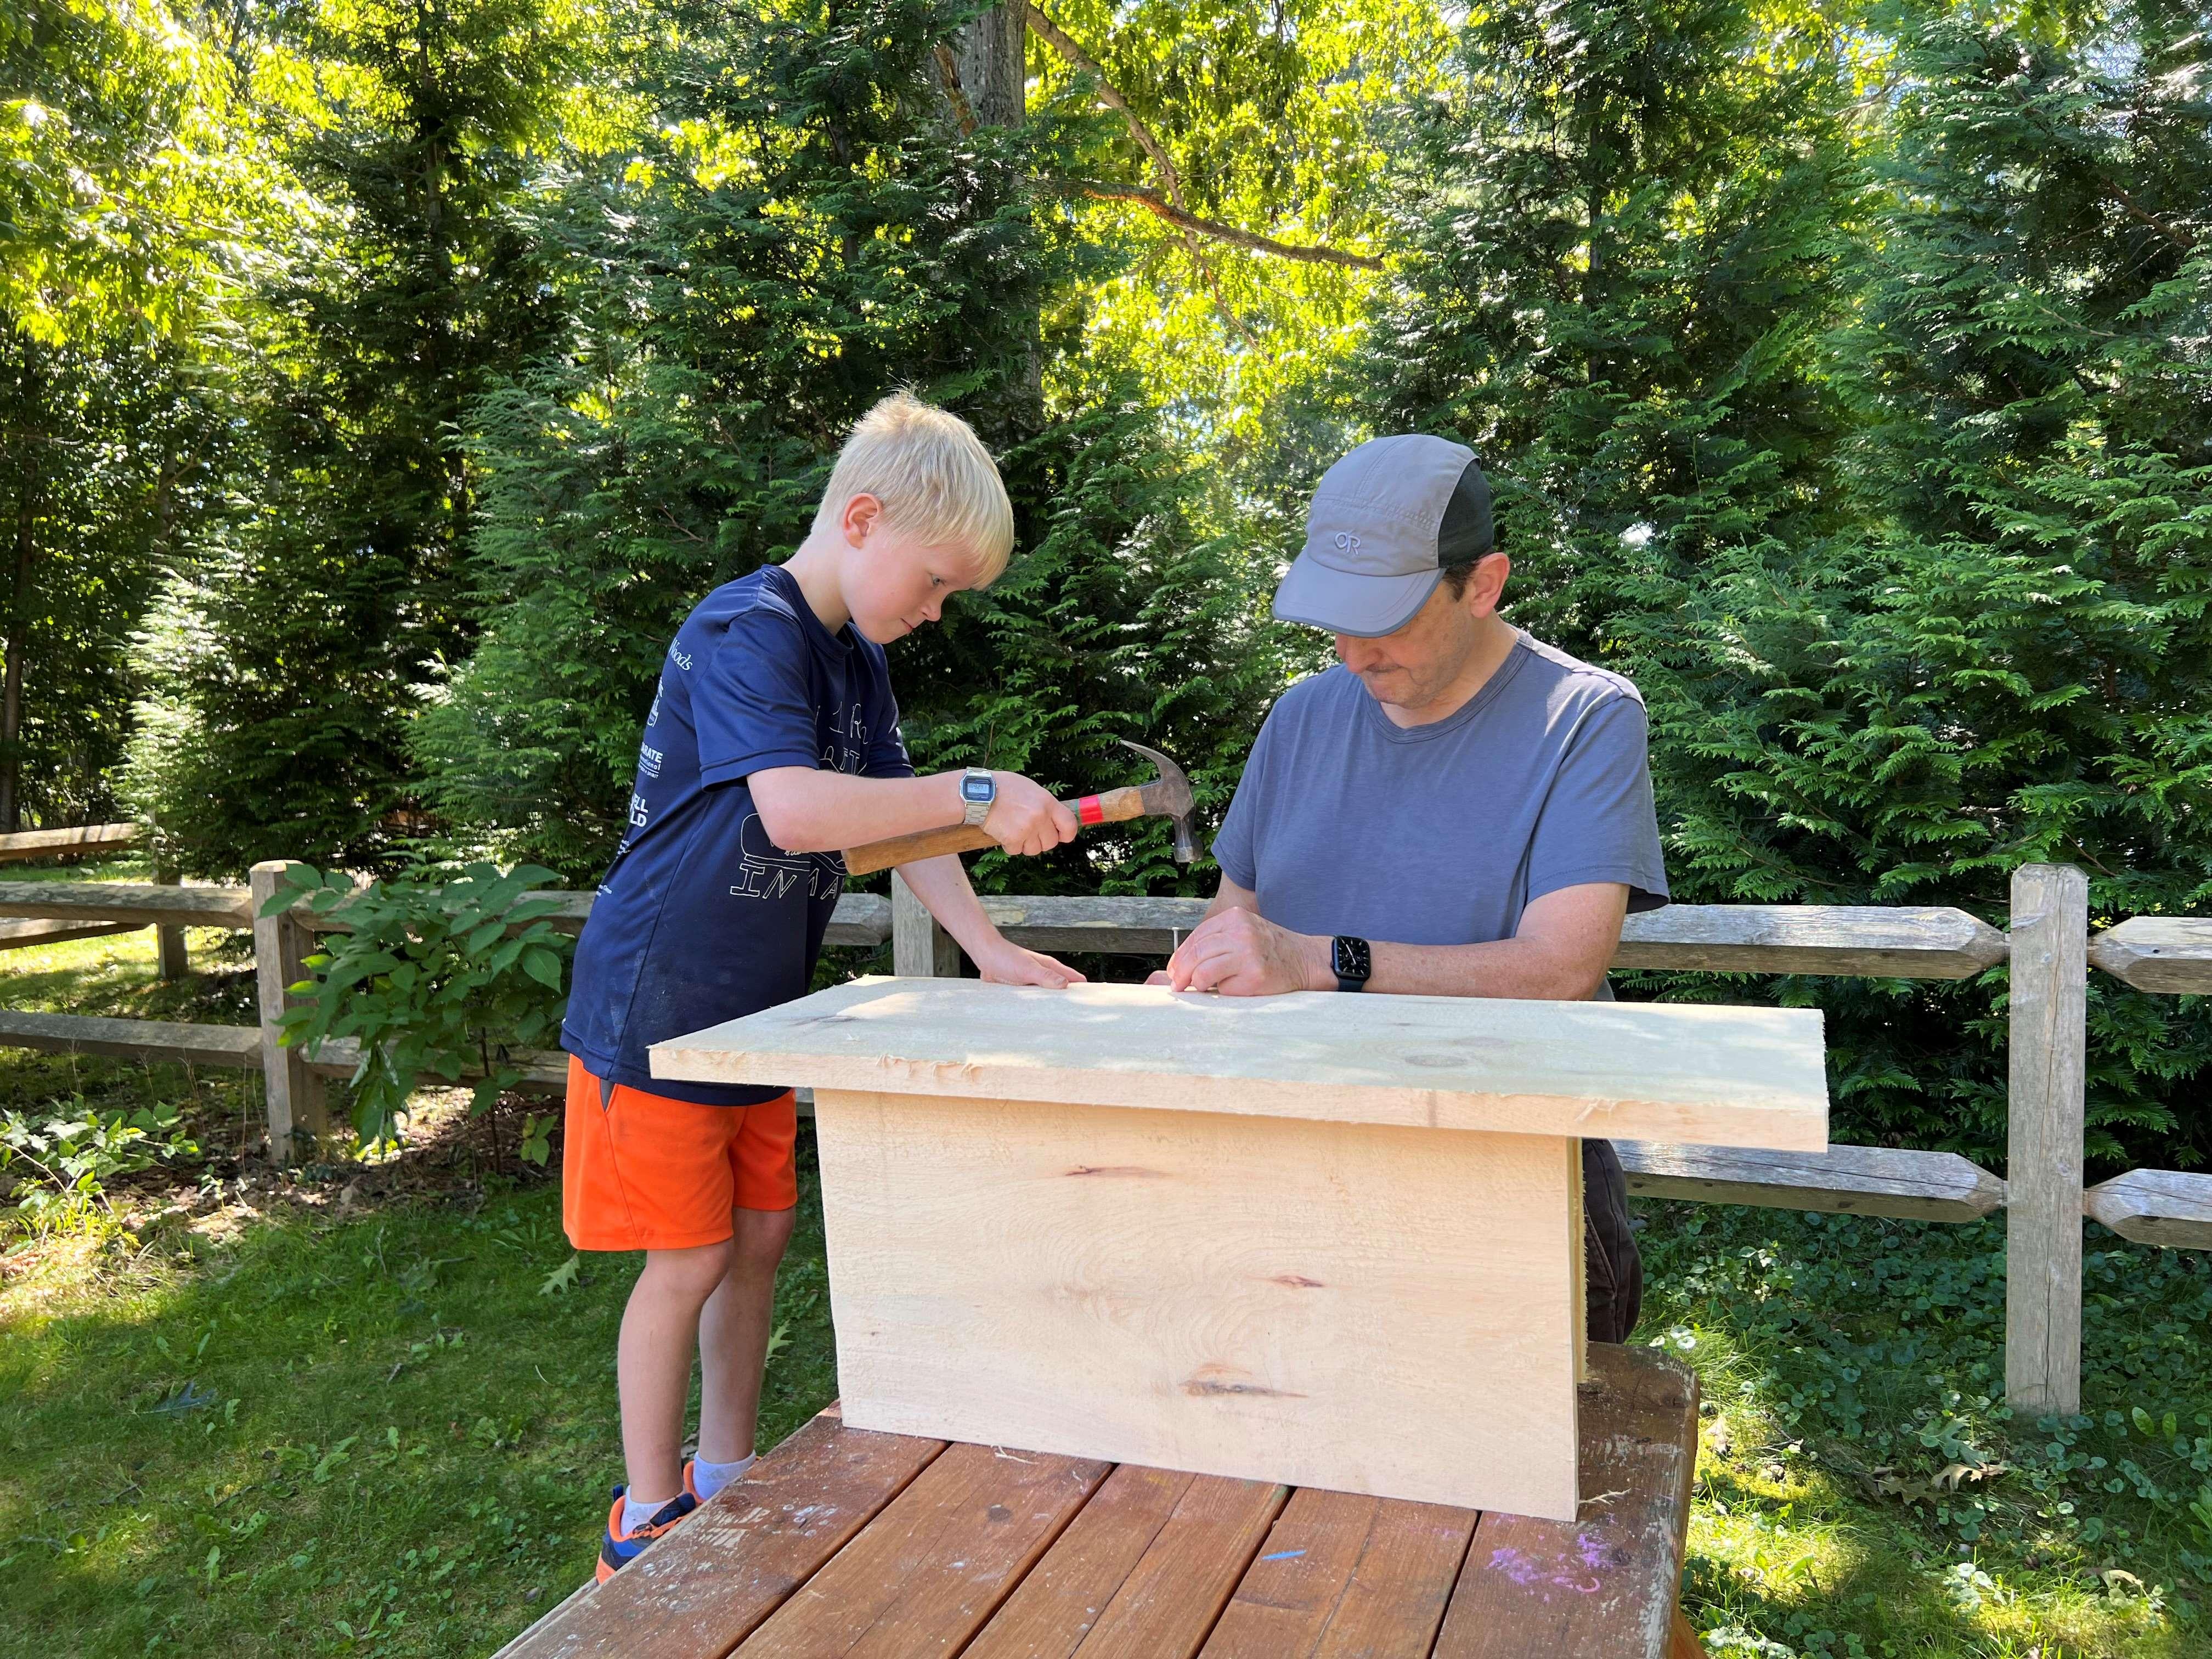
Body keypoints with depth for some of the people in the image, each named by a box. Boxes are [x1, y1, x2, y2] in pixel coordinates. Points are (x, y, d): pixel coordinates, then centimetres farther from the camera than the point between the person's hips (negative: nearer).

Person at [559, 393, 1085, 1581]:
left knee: (760, 1234, 14)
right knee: (689, 1259, 1)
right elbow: (795, 810, -36)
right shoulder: (746, 632, -21)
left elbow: (896, 817, 5)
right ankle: (647, 1520, 20)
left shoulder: (857, 658, 8)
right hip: (656, 1005, -8)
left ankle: (726, 1478, 31)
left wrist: (989, 949, -6)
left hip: (756, 1008, 8)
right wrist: (976, 795, -35)